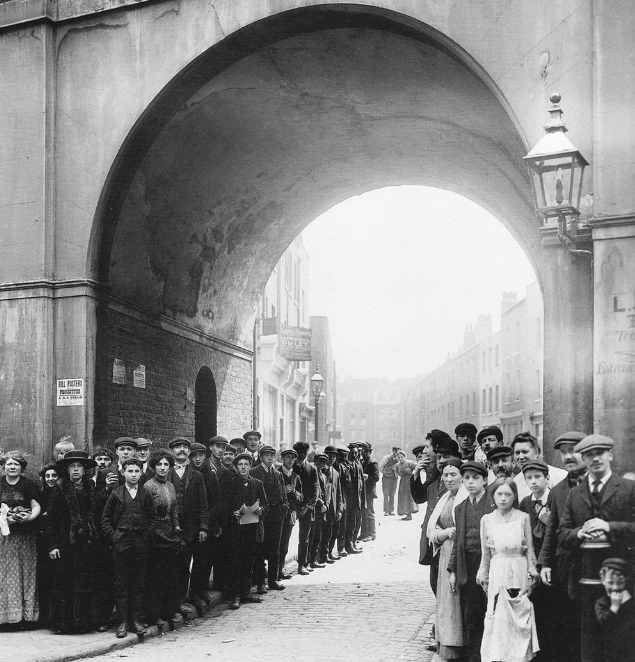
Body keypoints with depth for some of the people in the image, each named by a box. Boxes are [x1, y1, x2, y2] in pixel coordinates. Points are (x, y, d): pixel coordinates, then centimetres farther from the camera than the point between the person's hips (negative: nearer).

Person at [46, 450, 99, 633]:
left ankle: (83, 621, 9)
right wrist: (53, 545, -9)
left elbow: (95, 514, 9)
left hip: (85, 542, 3)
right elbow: (51, 519, -4)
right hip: (65, 542, -3)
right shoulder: (60, 489, -1)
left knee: (85, 582, 2)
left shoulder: (90, 488, 9)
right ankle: (62, 622, 7)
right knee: (64, 583, -1)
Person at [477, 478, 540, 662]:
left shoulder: (523, 518, 0)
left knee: (519, 621, 2)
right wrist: (484, 577, 9)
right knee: (497, 621, -1)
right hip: (497, 573, 1)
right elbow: (485, 553, 9)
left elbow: (529, 549, 4)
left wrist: (531, 573, -2)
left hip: (519, 573, 0)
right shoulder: (487, 519, 3)